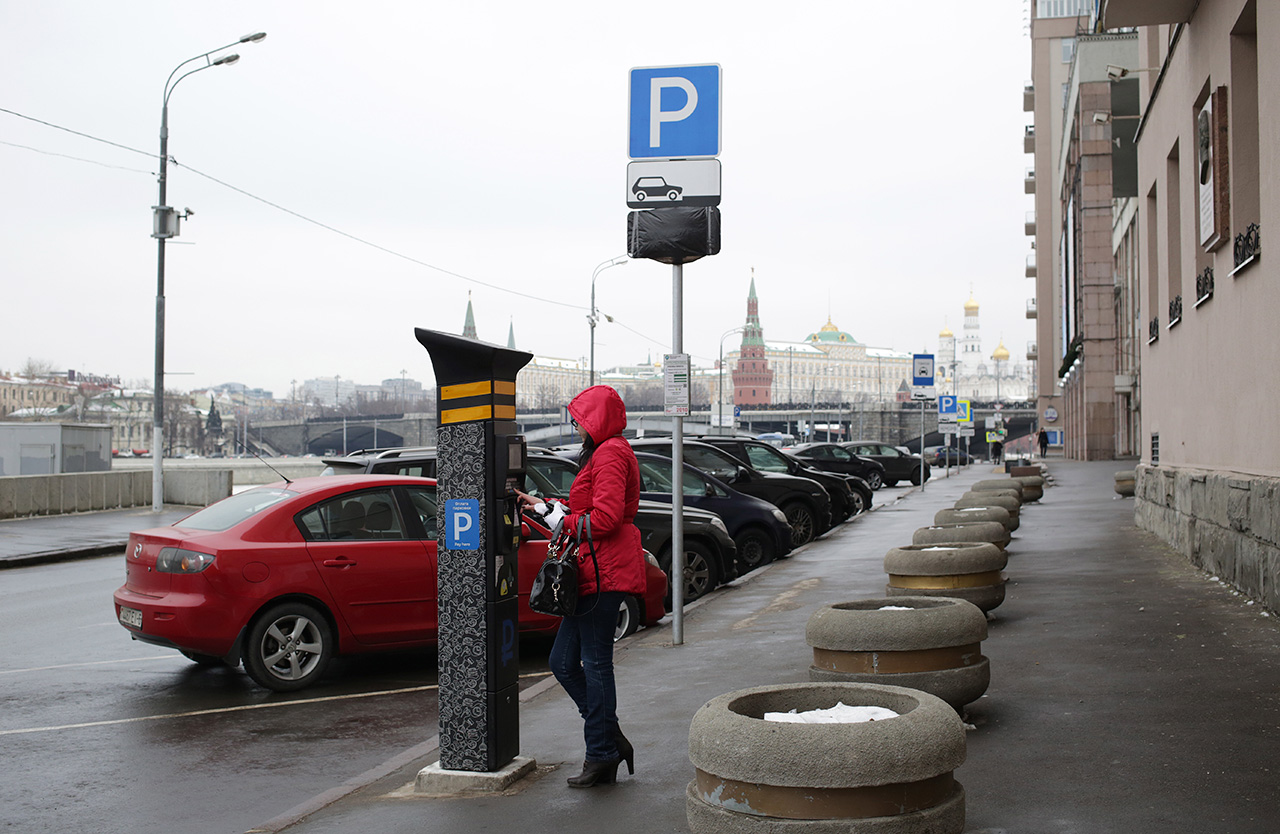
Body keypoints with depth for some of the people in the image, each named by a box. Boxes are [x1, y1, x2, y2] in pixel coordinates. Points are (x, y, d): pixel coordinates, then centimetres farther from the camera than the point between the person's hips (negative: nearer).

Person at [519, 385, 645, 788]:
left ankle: (602, 754, 5)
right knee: (564, 661, 10)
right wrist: (542, 506, 21)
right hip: (593, 571, 10)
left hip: (605, 571, -10)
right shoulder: (602, 453, 22)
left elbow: (606, 516, -20)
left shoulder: (611, 454, -10)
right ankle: (611, 741, 16)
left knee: (595, 663, -4)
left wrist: (562, 522, -9)